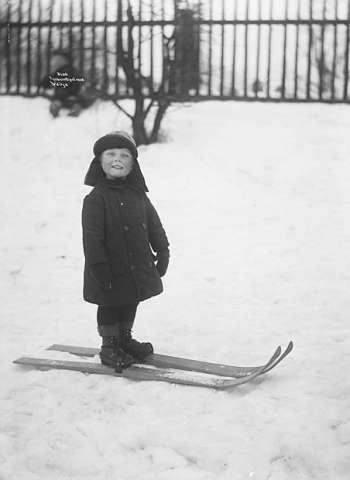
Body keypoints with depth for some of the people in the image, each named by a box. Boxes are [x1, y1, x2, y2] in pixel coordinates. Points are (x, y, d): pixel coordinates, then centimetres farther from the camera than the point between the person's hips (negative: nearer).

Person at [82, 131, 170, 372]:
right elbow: (92, 238, -17)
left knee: (130, 304, 18)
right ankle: (109, 347, 22)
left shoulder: (138, 195, 4)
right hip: (111, 272, -6)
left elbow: (154, 226, 12)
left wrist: (162, 253, 10)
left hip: (139, 268, 6)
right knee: (110, 307, 7)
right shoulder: (96, 199, -14)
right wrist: (100, 269, -19)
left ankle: (125, 339, 36)